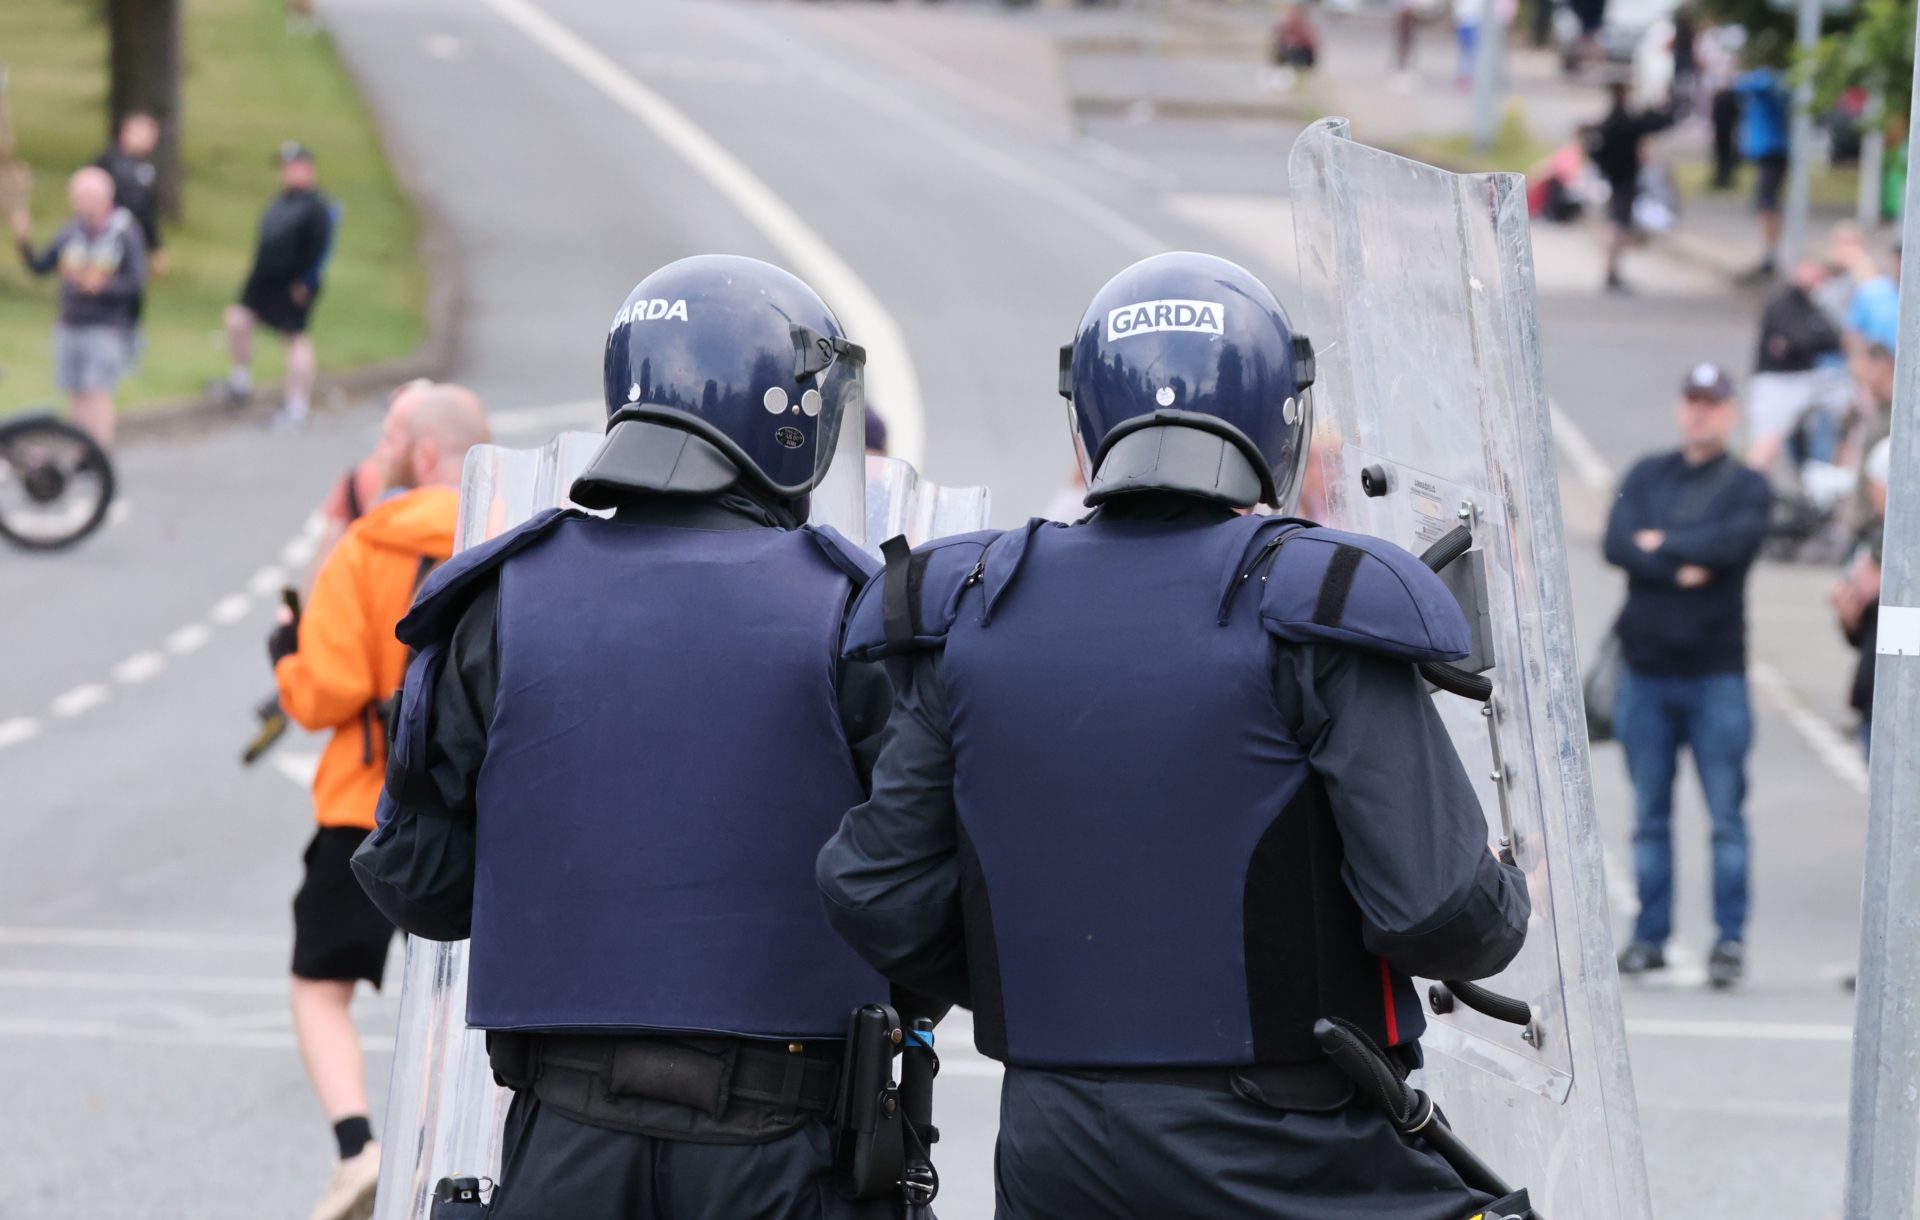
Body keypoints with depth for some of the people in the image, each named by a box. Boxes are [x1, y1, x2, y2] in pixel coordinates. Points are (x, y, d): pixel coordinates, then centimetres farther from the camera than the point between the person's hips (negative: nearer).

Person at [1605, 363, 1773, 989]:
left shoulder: (1747, 486, 5)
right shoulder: (1646, 475, 12)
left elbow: (1735, 541, -15)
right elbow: (1617, 543, -4)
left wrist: (1662, 544, -6)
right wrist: (1682, 567, -15)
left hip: (1716, 672, -2)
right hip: (1645, 666, 2)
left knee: (1726, 815, -3)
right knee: (1650, 815, 6)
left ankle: (1731, 938, 1)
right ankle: (1650, 935, 12)